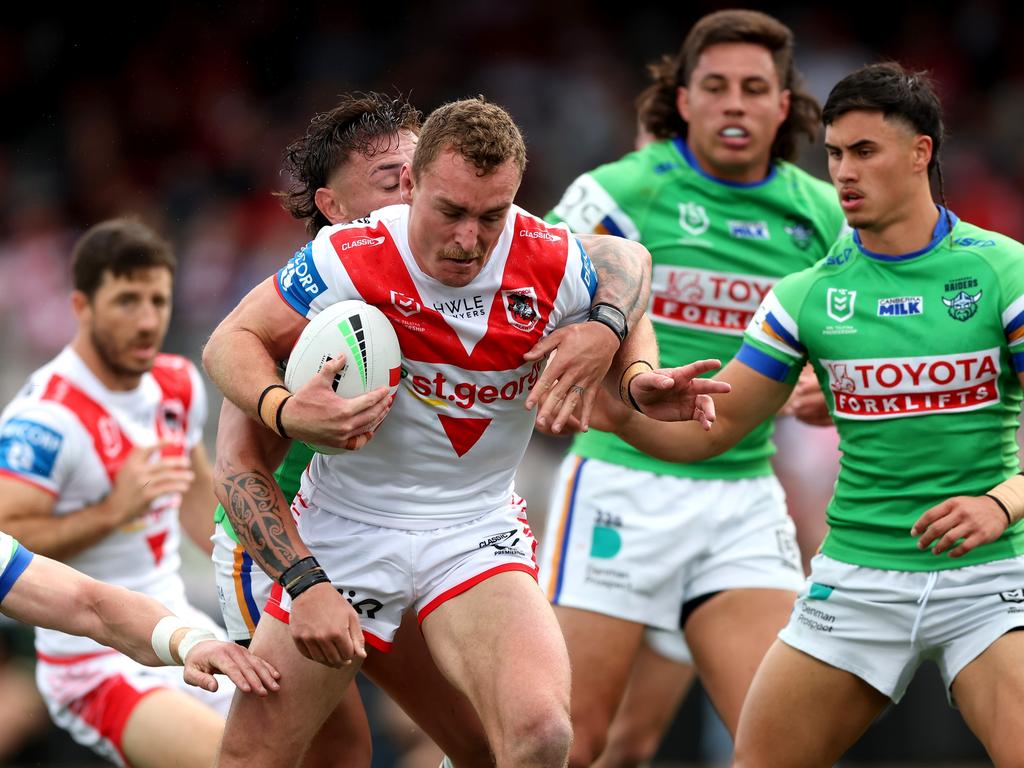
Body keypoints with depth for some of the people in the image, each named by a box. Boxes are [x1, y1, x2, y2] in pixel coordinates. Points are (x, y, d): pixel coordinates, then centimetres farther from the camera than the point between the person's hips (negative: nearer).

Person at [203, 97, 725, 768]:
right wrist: (284, 412, -26)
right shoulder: (349, 260, -17)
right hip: (346, 526, 0)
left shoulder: (555, 265, -12)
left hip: (478, 529, 0)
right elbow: (231, 342, -6)